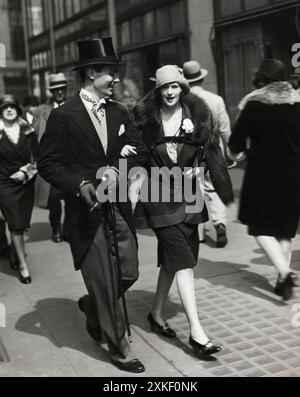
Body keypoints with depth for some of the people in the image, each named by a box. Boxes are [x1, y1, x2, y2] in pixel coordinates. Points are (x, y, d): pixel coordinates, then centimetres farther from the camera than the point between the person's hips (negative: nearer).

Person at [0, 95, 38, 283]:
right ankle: (23, 265, 0)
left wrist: (25, 172, -8)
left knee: (21, 223, 10)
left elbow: (36, 157, 4)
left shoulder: (28, 131, 3)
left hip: (26, 182, 3)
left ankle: (15, 254, 32)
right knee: (16, 224, -6)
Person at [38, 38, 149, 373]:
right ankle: (118, 347, 19)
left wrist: (116, 168, -14)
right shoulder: (63, 116, -7)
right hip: (86, 210, -5)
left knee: (128, 273, 8)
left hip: (118, 207, 5)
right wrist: (80, 185, -19)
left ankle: (92, 306, 40)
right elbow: (47, 163, -7)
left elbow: (139, 151, 5)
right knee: (103, 281, 1)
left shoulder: (119, 112, 9)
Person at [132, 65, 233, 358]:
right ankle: (196, 331, -6)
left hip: (188, 196, 4)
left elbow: (211, 153, 0)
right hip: (159, 197, -4)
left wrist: (226, 193, -2)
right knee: (182, 259, -10)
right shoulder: (145, 117, -4)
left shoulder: (197, 114, 1)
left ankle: (157, 314, 34)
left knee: (171, 259, 14)